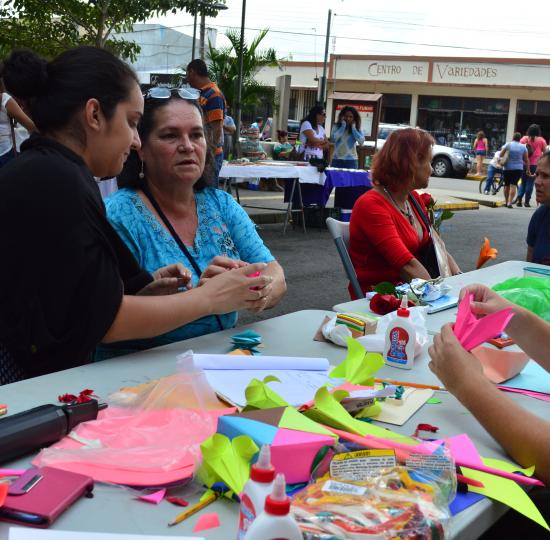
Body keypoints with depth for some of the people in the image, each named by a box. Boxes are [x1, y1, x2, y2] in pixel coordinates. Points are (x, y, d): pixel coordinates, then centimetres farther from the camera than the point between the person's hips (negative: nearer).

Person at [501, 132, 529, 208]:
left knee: (507, 185, 13)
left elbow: (501, 155, -6)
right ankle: (510, 203, -16)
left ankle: (506, 201, 23)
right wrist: (527, 169, 13)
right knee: (513, 185, -5)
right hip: (518, 168, 0)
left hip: (507, 168, 1)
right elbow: (526, 160, 4)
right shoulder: (523, 147, 1)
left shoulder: (508, 145, -3)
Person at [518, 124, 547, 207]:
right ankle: (527, 202, 3)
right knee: (530, 183, 3)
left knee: (523, 182, 13)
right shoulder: (541, 140, -3)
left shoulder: (524, 139, 2)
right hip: (535, 164, -2)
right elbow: (545, 152, -1)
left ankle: (519, 199, 0)